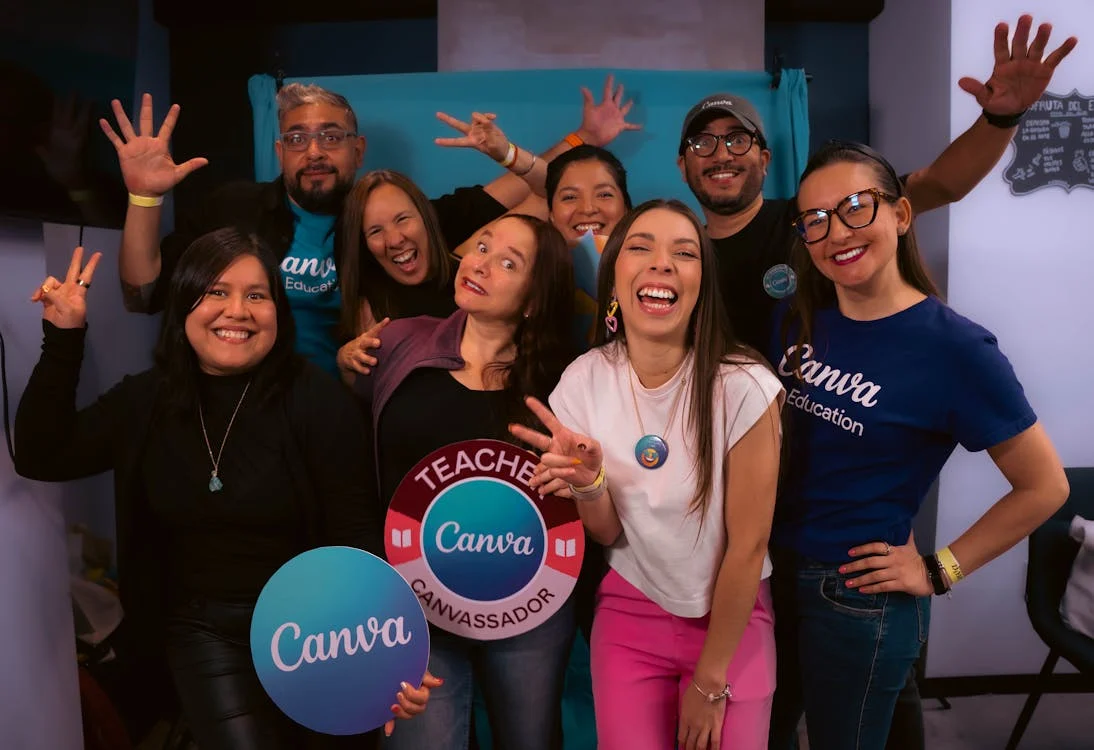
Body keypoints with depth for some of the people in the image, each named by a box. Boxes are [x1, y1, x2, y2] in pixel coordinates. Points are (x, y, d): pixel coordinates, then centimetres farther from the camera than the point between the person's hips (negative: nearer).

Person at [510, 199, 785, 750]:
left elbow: (749, 545, -14)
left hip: (733, 617, -2)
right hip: (630, 612, 2)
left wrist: (709, 682, -5)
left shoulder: (745, 388, -23)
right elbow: (607, 535, -4)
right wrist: (587, 482, -27)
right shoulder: (583, 382, -12)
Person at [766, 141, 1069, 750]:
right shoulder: (798, 320, 0)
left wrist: (938, 571, -8)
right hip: (771, 571, 5)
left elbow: (1044, 486, -8)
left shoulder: (954, 347, -16)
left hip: (860, 598, -5)